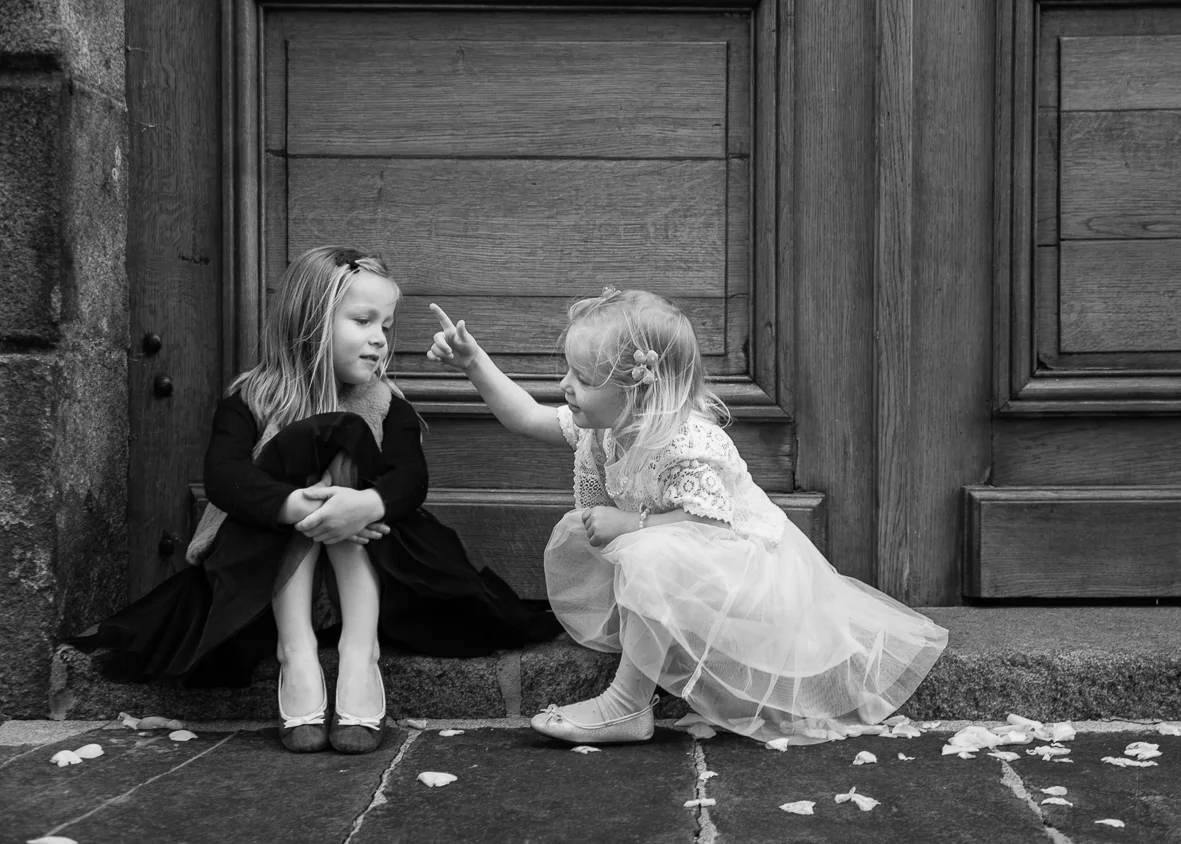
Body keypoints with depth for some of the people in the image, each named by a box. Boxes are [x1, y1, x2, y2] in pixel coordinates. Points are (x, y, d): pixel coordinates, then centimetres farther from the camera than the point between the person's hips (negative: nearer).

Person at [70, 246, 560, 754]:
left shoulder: (387, 405, 0)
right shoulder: (250, 398, -5)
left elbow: (410, 479, -19)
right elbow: (223, 475, -23)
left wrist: (368, 504, -44)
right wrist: (294, 506, -43)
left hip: (364, 568, 1)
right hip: (262, 567, -1)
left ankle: (359, 655, -36)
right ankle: (296, 656, -38)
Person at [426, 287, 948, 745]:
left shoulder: (688, 445, -31)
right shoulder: (602, 424, -5)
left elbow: (709, 523, -33)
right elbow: (528, 419, 2)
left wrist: (629, 525, -30)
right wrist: (473, 360, -5)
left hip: (743, 562, -9)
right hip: (687, 567, 9)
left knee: (647, 558, -36)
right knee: (573, 534, 3)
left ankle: (627, 708, -23)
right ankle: (643, 652, 4)